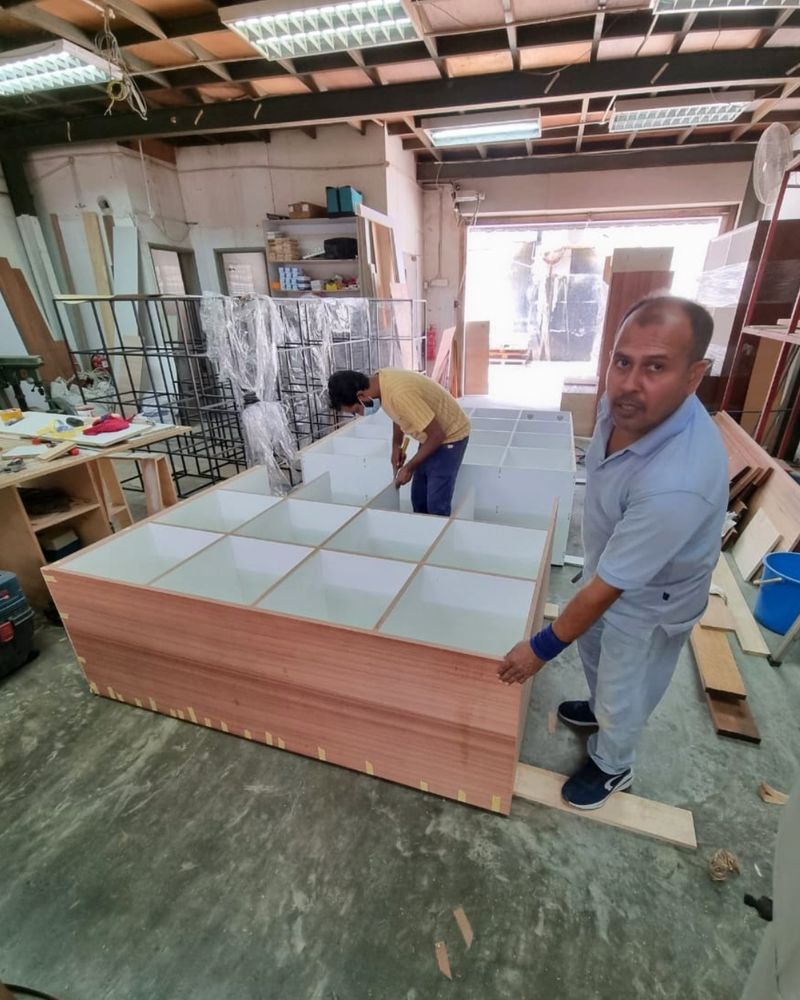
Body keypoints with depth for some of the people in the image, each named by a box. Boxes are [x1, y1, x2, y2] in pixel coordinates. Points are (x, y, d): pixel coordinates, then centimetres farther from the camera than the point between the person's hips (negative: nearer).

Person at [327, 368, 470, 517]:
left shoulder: (399, 394, -35)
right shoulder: (381, 379, -8)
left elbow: (437, 435, -29)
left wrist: (409, 468, -20)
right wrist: (396, 445, 3)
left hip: (449, 436, -9)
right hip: (432, 436, 9)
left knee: (436, 506, -7)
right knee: (418, 499, 13)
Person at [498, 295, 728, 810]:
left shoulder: (678, 483, -43)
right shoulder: (625, 404, -19)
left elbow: (607, 589, -32)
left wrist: (542, 648, -19)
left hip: (649, 603, -7)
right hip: (609, 570, 7)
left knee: (623, 696, 19)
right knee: (594, 651, 31)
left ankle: (612, 766, 51)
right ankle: (600, 709, 63)